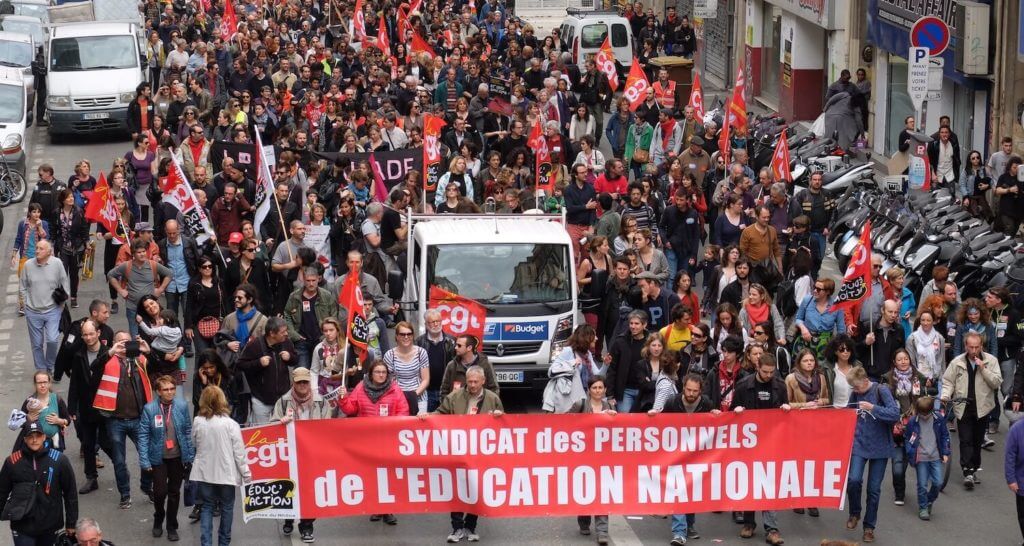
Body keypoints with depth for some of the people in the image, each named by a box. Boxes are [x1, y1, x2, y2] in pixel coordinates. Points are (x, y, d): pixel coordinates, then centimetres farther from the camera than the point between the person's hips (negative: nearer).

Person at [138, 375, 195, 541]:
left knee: (174, 492, 12)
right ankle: (158, 520, 27)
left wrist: (190, 456, 1)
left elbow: (188, 431, 2)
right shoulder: (149, 409, -11)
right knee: (160, 491, -4)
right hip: (159, 458, -2)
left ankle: (172, 527, 29)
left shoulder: (182, 406, -6)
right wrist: (145, 461, -12)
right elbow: (143, 436, -8)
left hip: (178, 457, 2)